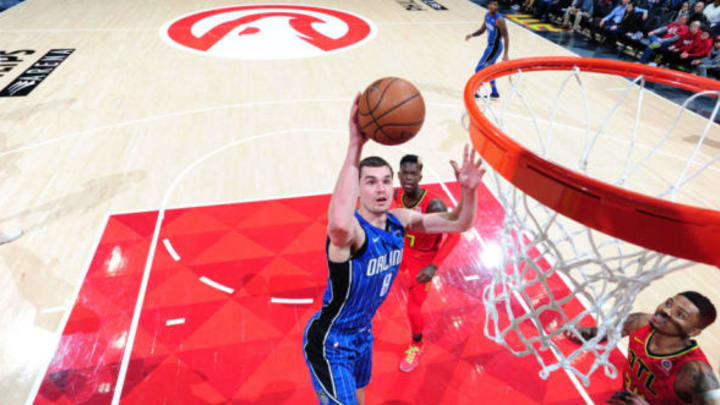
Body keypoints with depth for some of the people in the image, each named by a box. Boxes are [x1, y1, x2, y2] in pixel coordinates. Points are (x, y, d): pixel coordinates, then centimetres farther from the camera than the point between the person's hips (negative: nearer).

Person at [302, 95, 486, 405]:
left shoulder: (401, 221, -9)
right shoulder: (352, 229, -33)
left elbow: (460, 223, -5)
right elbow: (339, 224, -60)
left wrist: (468, 190, -26)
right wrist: (355, 146, -61)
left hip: (362, 335, 8)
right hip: (328, 343, -7)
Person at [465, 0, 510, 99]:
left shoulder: (499, 20, -23)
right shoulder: (487, 15, 3)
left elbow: (506, 37, -22)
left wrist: (505, 54, -27)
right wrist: (472, 35, -4)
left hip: (495, 47, -9)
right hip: (490, 46, 10)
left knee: (479, 69, -9)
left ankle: (475, 91, 0)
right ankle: (494, 93, 29)